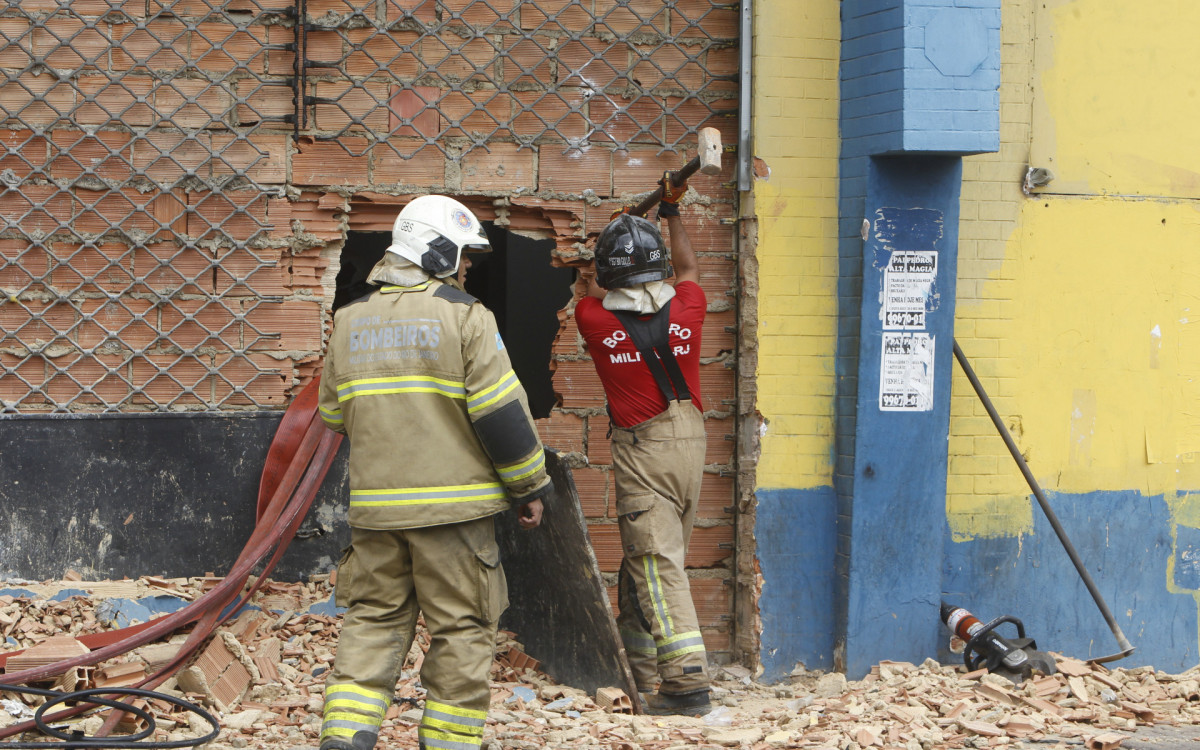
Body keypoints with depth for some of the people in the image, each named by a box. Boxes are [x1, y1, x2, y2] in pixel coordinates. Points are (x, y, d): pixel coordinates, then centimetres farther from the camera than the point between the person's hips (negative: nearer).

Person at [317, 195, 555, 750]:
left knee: (373, 621, 13)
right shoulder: (465, 317, -8)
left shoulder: (350, 321, 8)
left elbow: (334, 415, 15)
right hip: (453, 504, -5)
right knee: (461, 631, 6)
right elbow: (502, 413, -10)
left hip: (374, 506, 5)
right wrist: (530, 486, 0)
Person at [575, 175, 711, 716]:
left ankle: (688, 680, -19)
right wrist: (672, 214, 35)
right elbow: (687, 270, 22)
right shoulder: (685, 310, -2)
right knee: (645, 555, 17)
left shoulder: (596, 322, -10)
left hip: (642, 449, -5)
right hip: (691, 443, 5)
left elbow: (593, 293, 15)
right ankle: (638, 663, 28)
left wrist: (613, 234, 30)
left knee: (656, 563, -9)